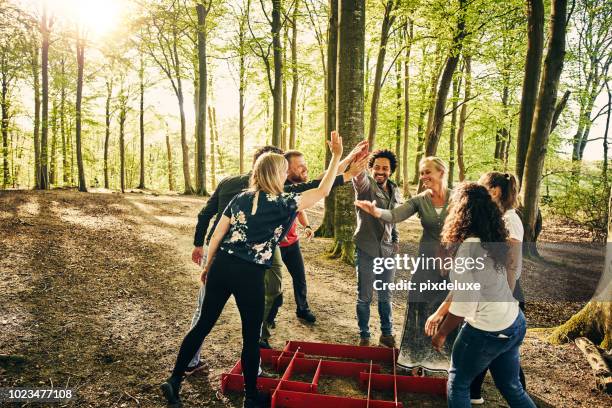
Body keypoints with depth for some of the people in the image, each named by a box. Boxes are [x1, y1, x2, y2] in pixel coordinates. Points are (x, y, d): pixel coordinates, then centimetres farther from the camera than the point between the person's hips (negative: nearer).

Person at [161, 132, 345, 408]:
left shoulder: (240, 198, 8)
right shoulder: (284, 203, -6)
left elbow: (217, 235, 8)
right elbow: (322, 192, -2)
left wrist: (208, 267, 19)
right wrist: (336, 156, 4)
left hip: (222, 266, 5)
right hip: (250, 275, -5)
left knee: (203, 324, 17)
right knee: (251, 336, 11)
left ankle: (174, 380, 26)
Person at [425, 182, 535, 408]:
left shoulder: (468, 248, -24)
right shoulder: (491, 241, 2)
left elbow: (464, 303, -21)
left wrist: (441, 334, -8)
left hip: (488, 331, -7)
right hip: (514, 323, 8)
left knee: (457, 383, 15)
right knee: (511, 387, 23)